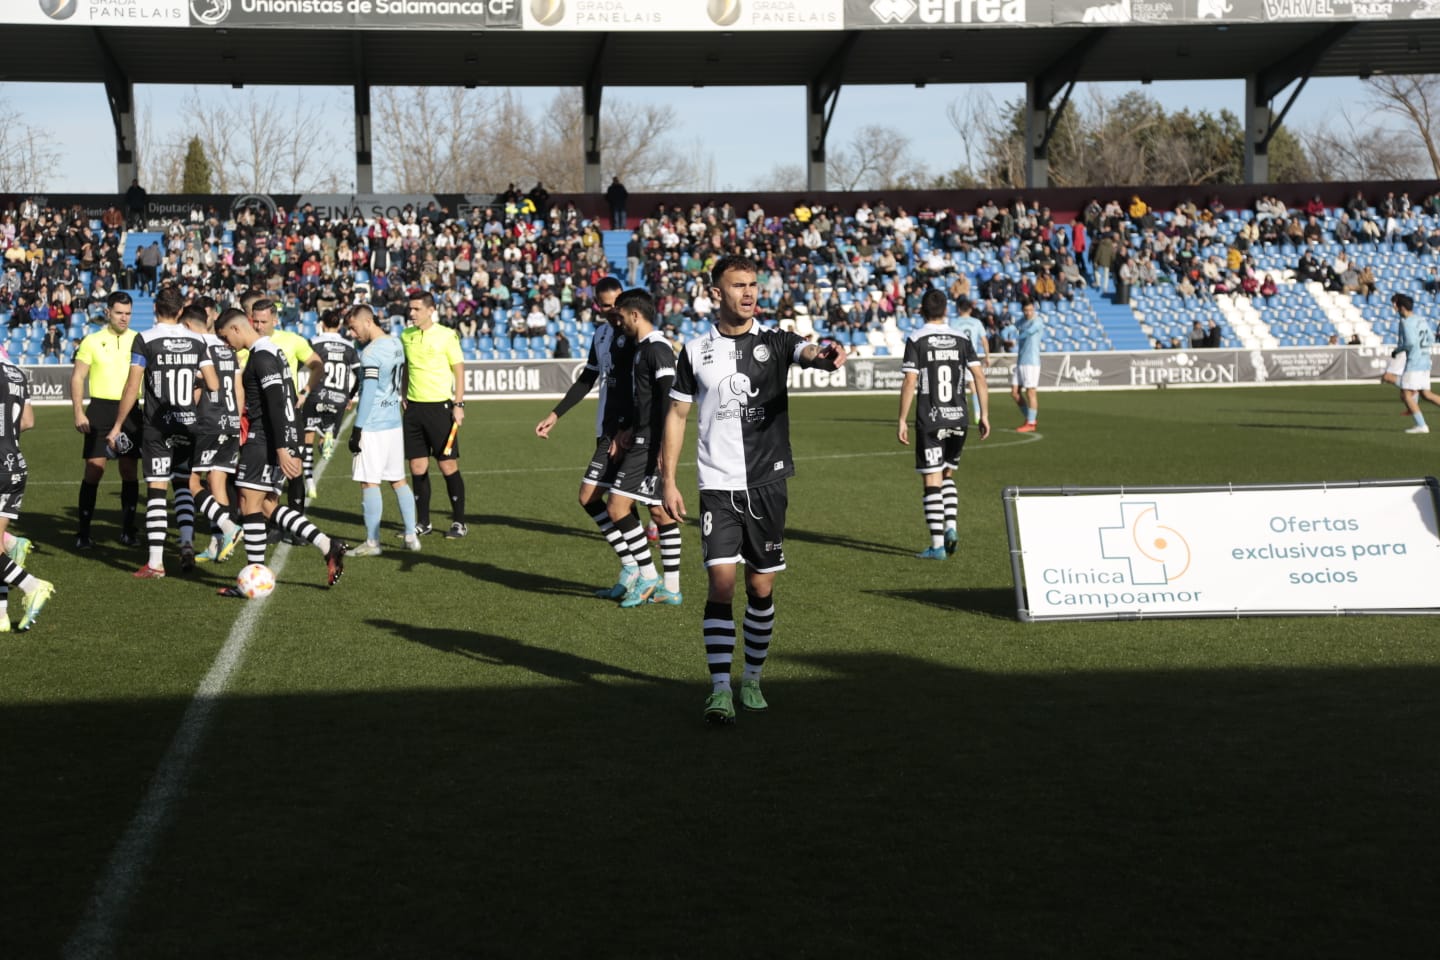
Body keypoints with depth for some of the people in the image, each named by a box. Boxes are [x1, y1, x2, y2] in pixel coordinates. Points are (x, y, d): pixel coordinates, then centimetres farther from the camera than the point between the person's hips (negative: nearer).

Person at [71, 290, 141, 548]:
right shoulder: (92, 341, 2)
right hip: (100, 409, -2)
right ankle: (83, 531, 2)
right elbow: (77, 377, 3)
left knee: (129, 469, 4)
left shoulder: (139, 341, 6)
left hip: (130, 411, 2)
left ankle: (128, 529, 13)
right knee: (94, 469, -5)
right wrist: (79, 413, -6)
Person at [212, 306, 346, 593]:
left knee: (250, 504, -6)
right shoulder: (274, 351, 19)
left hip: (265, 440, -10)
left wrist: (281, 449, -25)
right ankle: (328, 547, 6)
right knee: (268, 507, 10)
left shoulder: (262, 357, -13)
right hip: (276, 440, 10)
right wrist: (293, 450, 26)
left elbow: (276, 404, -21)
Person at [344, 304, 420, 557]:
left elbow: (368, 393, -17)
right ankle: (411, 536, 14)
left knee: (369, 483, -3)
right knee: (399, 480, 12)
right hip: (395, 422, 8)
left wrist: (357, 429, -14)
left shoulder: (370, 353, -15)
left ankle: (372, 542, -1)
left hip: (373, 427, -8)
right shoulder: (396, 344, 10)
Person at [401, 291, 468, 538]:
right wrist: (403, 398, 16)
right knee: (417, 467, 5)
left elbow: (459, 370, -4)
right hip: (414, 407, 5)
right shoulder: (406, 336, 9)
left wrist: (459, 404, -9)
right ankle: (423, 522, 15)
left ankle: (459, 522, 7)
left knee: (448, 465, -3)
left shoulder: (446, 336, -6)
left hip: (439, 406, -5)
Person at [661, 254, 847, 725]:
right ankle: (720, 689, -11)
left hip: (767, 482, 1)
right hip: (717, 486, -1)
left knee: (761, 586, 7)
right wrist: (669, 482, 4)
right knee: (721, 581, -12)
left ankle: (753, 678, 25)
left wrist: (825, 356, -47)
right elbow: (677, 415, 9)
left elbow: (806, 351, -22)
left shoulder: (775, 341, 0)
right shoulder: (696, 351, 3)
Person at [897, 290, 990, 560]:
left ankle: (937, 545, -1)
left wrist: (902, 420, -6)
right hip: (958, 418, 4)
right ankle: (951, 526, 4)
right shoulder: (962, 339, 6)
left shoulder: (916, 339, -4)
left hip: (930, 421, -4)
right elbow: (980, 376, 1)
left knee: (931, 481, 1)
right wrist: (984, 415, 5)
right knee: (947, 475, 21)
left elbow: (910, 382, -10)